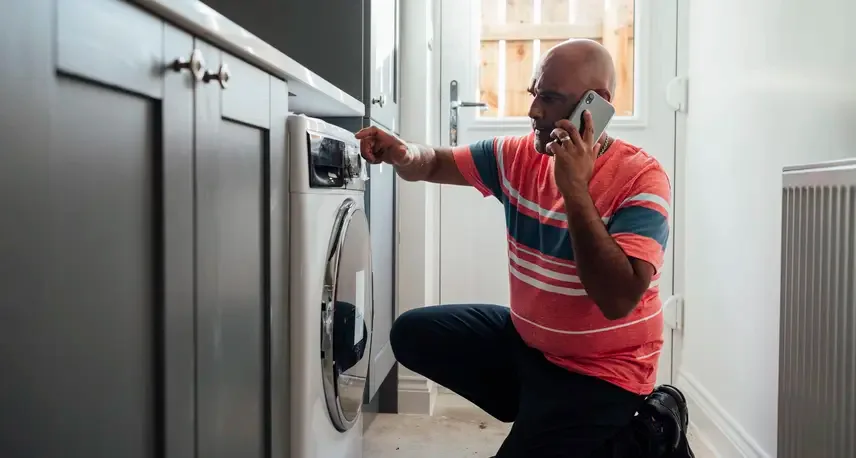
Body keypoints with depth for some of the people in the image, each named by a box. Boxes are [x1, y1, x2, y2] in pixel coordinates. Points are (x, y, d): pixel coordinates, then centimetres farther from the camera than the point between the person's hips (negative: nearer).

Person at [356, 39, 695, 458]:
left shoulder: (640, 177, -22)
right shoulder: (520, 156, -4)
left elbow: (618, 300, -33)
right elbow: (436, 163, 6)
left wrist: (575, 187, -34)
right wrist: (403, 155, -19)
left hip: (600, 370, -6)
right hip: (526, 339, 7)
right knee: (412, 333, 3)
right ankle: (540, 414, 9)